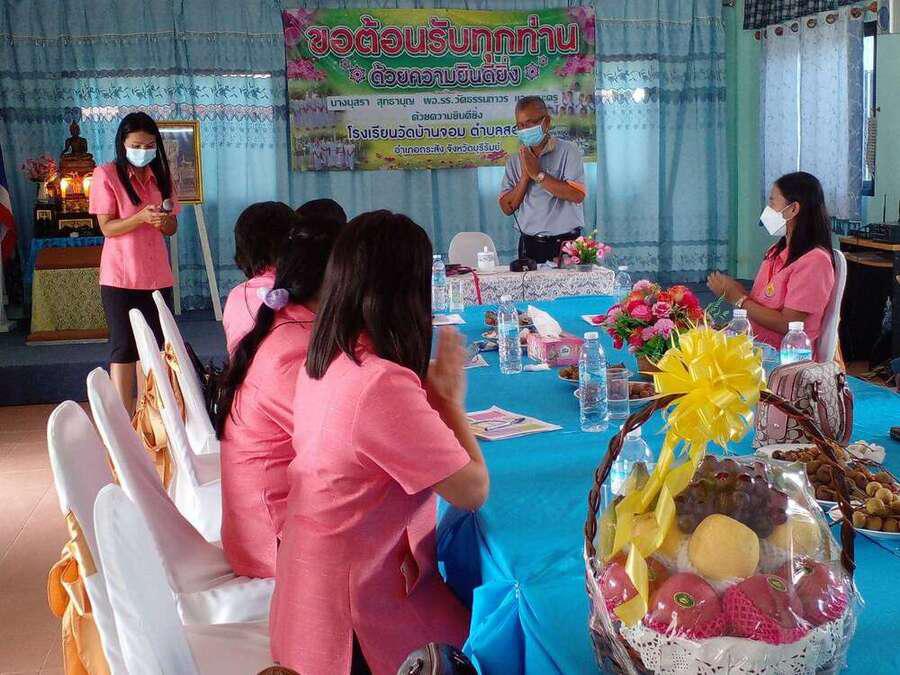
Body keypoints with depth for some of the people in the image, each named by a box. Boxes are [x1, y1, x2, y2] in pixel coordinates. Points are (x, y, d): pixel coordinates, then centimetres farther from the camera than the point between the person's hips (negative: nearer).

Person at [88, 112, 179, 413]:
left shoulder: (161, 176, 10)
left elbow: (172, 228, 11)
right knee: (123, 347, -1)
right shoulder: (106, 175, -5)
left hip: (157, 276, 5)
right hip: (120, 278, -5)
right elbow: (106, 228, -10)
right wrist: (141, 217, -26)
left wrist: (164, 221, -13)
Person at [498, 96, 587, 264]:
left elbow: (578, 195, -16)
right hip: (529, 245, 3)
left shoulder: (568, 151, -2)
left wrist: (538, 174, -12)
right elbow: (507, 207, 4)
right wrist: (525, 176, -9)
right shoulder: (515, 160, 10)